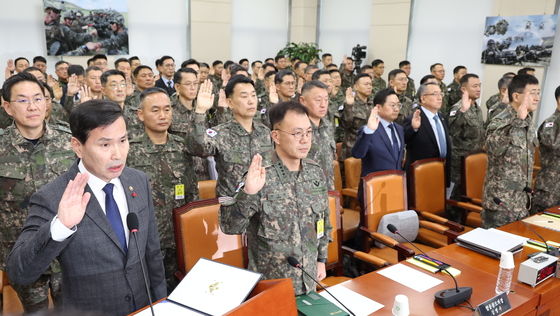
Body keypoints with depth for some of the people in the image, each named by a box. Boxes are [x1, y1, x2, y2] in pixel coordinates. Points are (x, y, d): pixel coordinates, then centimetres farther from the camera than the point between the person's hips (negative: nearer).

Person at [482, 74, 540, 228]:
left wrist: (527, 194, 19)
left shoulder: (529, 122, 9)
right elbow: (493, 148, -38)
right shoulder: (501, 122, -17)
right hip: (501, 203, -8)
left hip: (522, 200, 8)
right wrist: (518, 120, -42)